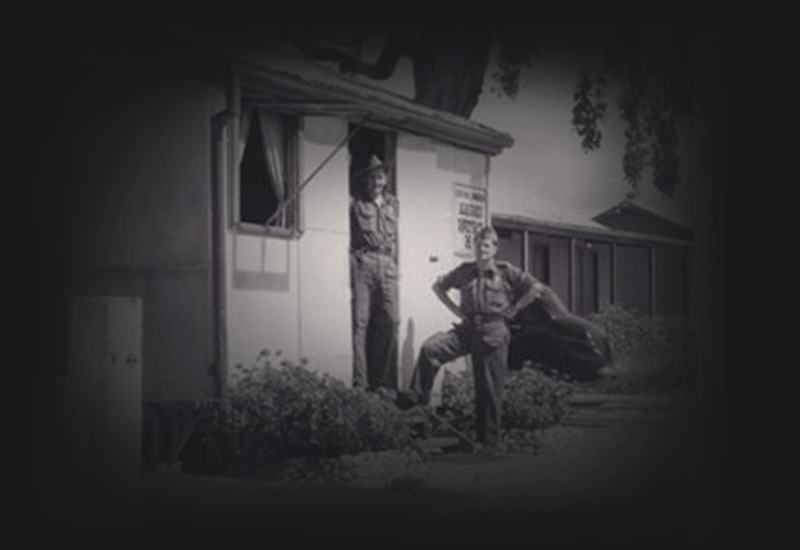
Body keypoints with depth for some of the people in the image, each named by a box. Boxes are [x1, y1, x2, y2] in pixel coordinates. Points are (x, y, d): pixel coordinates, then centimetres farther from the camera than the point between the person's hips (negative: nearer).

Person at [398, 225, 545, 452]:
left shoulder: (506, 271, 2)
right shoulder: (464, 271, 10)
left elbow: (537, 288, 0)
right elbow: (438, 286, 23)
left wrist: (513, 309, -2)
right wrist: (455, 310, 12)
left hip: (493, 332, -3)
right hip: (467, 329, 3)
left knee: (490, 390, 1)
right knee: (430, 348, -23)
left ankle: (489, 442, 10)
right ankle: (417, 395, -12)